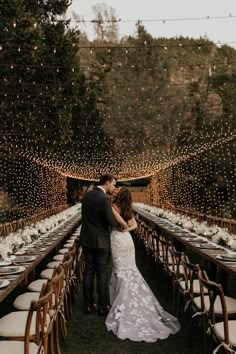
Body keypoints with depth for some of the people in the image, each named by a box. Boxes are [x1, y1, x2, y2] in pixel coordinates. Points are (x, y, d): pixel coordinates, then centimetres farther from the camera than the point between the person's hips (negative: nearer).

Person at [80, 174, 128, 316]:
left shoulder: (87, 195, 5)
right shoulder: (105, 199, -18)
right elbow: (111, 221, -19)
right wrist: (121, 222, 2)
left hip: (87, 239, 7)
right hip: (101, 241, -6)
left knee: (88, 272, 11)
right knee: (102, 273, 4)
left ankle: (89, 305, 19)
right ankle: (103, 306, 14)